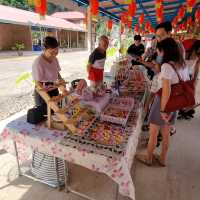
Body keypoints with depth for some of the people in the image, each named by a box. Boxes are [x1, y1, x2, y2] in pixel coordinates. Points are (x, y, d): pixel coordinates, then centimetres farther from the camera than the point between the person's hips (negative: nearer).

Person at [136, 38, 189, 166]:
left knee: (153, 134, 12)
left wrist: (162, 110, -20)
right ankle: (163, 159, 39)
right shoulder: (183, 65, 4)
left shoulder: (167, 66, -21)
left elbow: (166, 90, -27)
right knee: (166, 134, 21)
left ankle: (148, 158, 31)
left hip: (163, 102, -7)